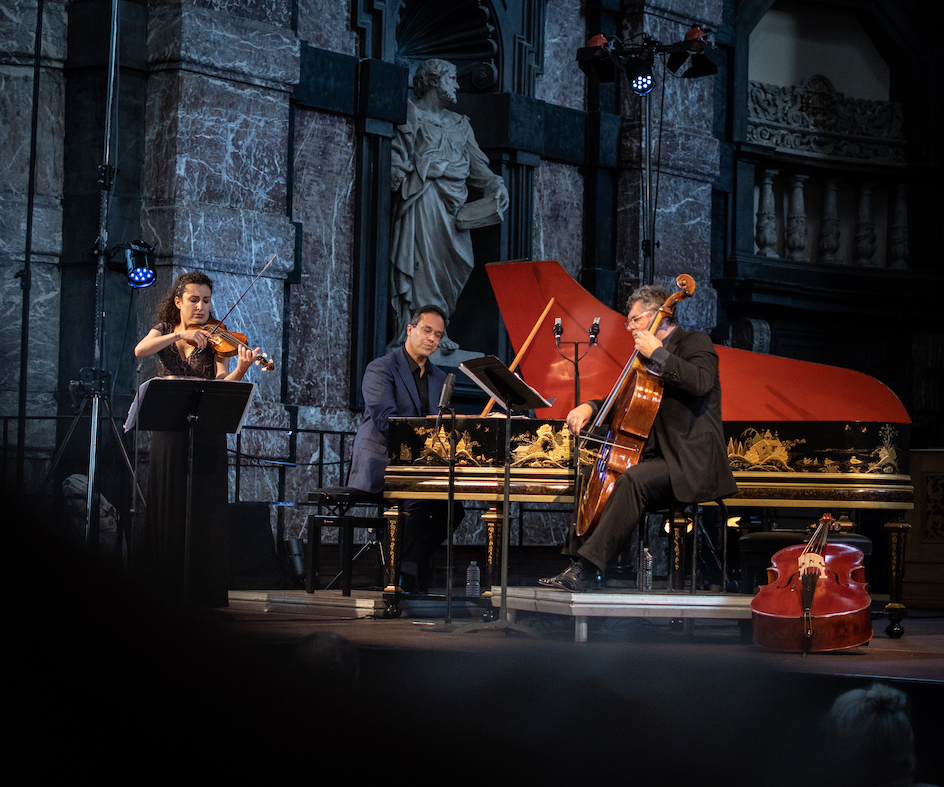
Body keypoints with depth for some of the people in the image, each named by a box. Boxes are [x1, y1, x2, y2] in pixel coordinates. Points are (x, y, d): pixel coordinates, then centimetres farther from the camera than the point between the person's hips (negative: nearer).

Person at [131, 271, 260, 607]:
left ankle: (202, 591, 1)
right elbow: (140, 351, -14)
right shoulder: (163, 332, 9)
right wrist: (179, 335, -25)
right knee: (165, 509, 3)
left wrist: (241, 368, -31)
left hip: (206, 437, -1)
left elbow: (222, 385, -11)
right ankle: (162, 589, 9)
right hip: (169, 434, 1)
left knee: (204, 513, -2)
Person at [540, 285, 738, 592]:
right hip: (660, 456, 10)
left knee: (633, 479, -33)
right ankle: (576, 561, 5)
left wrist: (658, 354, -18)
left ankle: (586, 567, -36)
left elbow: (701, 382, -24)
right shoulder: (646, 359, 22)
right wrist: (590, 408, 7)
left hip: (692, 463, -10)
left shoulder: (694, 342, -3)